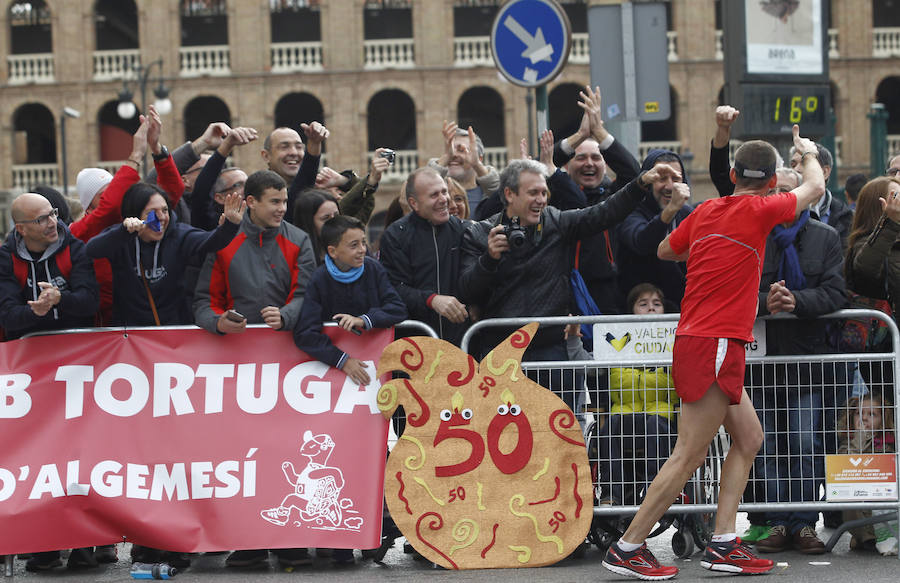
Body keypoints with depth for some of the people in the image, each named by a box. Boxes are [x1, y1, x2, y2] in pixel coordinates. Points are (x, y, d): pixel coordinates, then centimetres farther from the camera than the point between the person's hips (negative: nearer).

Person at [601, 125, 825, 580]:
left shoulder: (706, 210, 10)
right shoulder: (757, 210, -8)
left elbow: (665, 250, 28)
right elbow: (815, 188, 11)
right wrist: (808, 153, 30)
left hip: (693, 342, 9)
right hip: (715, 347, -9)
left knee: (749, 438, 15)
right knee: (689, 455, -6)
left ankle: (722, 545, 11)